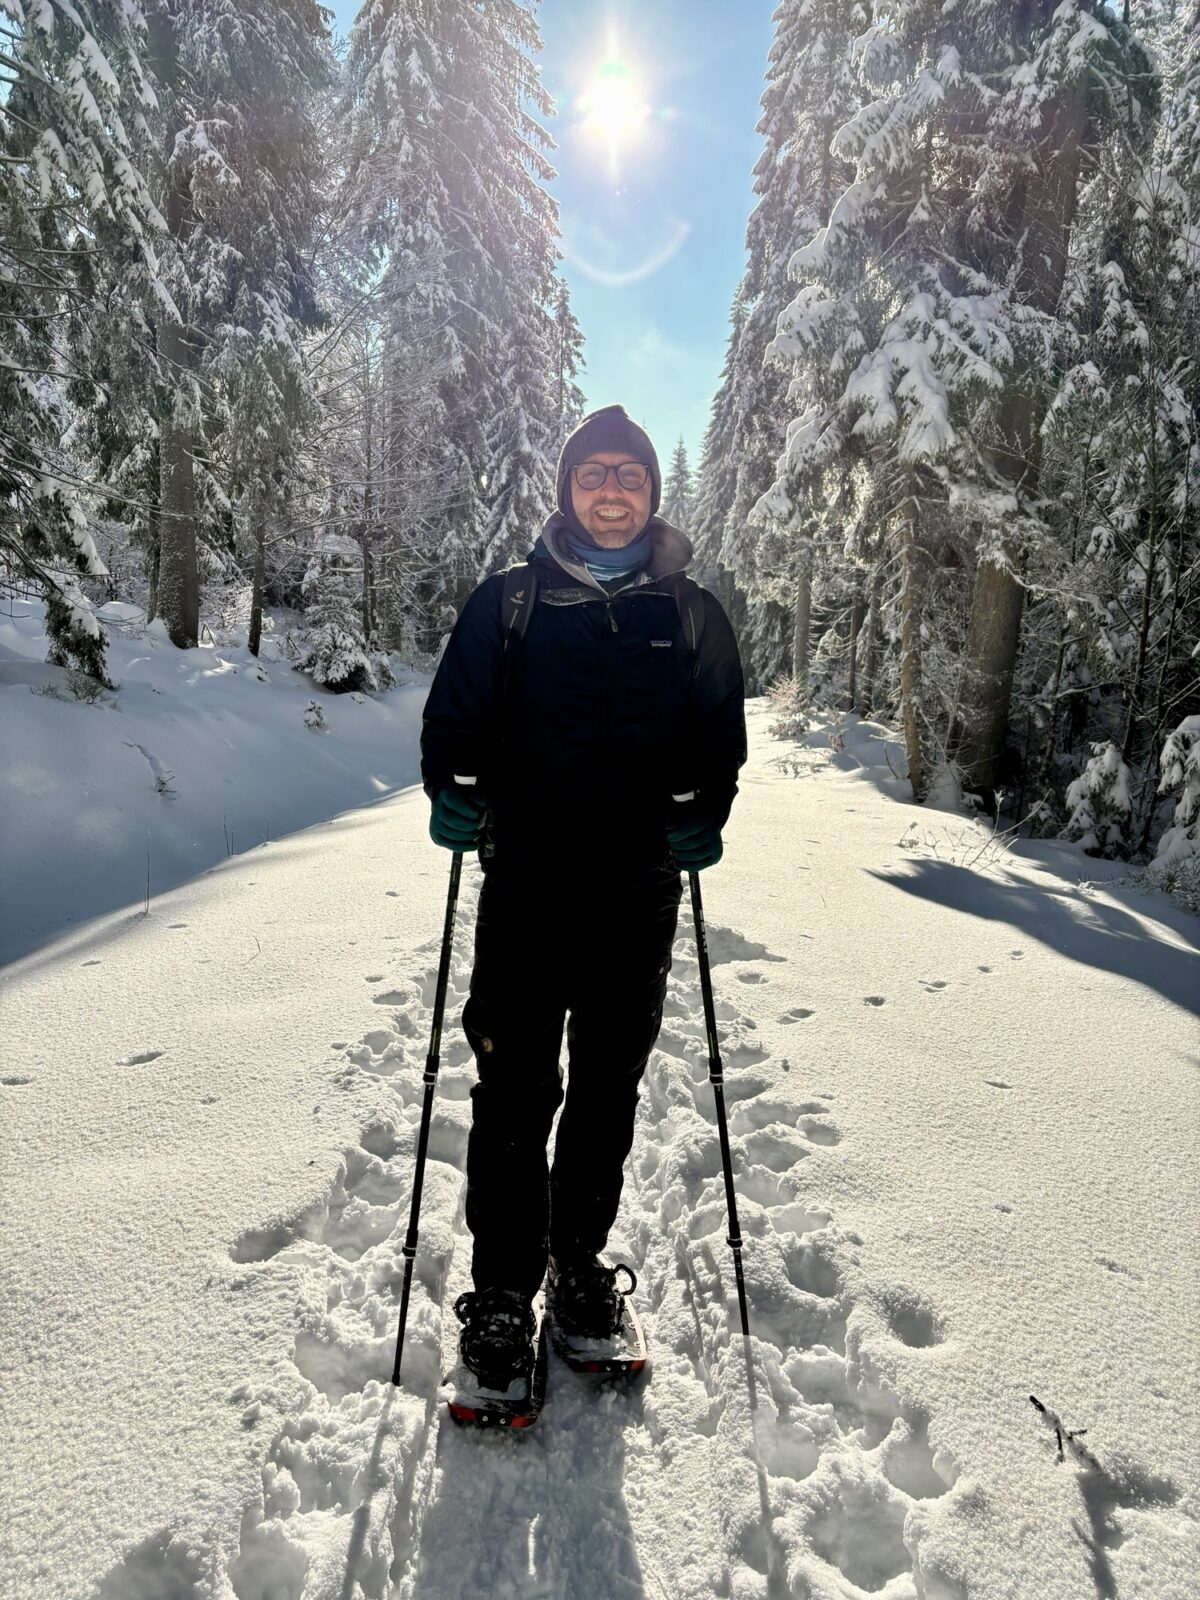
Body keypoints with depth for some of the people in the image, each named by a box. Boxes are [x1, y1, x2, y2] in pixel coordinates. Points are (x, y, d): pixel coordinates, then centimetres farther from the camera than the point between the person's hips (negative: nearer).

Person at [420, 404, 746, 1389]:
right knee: (515, 1096, 2)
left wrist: (702, 817, -6)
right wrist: (453, 790, -12)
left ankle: (580, 1261, 33)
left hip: (638, 898, 2)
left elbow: (721, 741, 12)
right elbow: (453, 719, 7)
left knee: (608, 1093, 13)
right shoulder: (507, 603, 4)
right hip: (524, 888, -1)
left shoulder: (692, 615, 7)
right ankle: (503, 1290, 20)